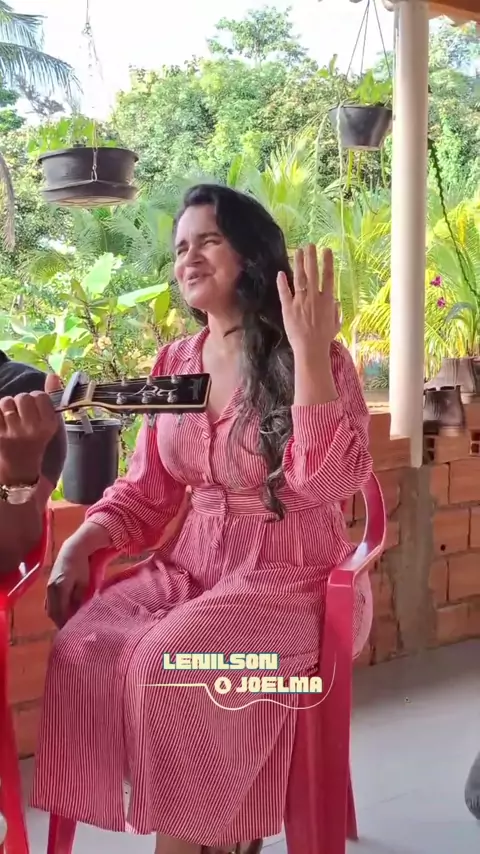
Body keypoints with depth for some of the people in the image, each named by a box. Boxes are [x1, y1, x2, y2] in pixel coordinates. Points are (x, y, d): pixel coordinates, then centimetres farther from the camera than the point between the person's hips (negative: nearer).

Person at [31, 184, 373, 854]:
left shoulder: (315, 360, -9)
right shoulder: (175, 362, 8)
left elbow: (329, 483, -24)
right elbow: (147, 491, 13)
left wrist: (309, 351, -30)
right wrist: (79, 544, -4)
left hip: (291, 580, -5)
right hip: (191, 568, 6)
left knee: (172, 666, -31)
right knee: (80, 653, -19)